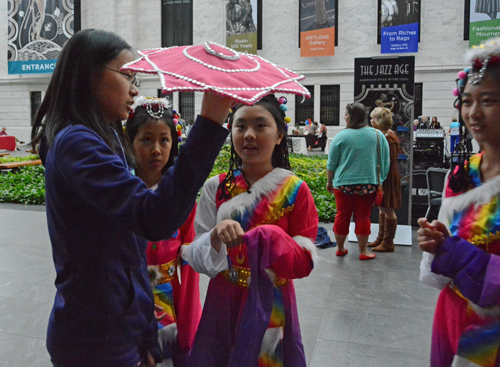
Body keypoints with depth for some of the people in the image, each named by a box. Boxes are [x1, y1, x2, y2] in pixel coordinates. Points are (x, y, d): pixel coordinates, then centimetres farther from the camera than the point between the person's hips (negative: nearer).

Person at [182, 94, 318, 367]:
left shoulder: (295, 190, -9)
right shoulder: (216, 187, -4)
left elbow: (304, 262, -8)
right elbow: (197, 258, -6)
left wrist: (272, 241, -27)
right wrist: (216, 237, -27)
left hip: (270, 306, -1)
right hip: (223, 303, 2)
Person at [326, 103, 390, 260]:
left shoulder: (341, 136, -7)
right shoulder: (378, 135, 0)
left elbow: (331, 163, -1)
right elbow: (385, 161, 6)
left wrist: (329, 181, 12)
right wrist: (380, 180, 16)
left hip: (344, 183, -1)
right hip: (368, 184, 1)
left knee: (342, 216, 10)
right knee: (363, 217, 9)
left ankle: (340, 249, 24)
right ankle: (363, 252, 17)